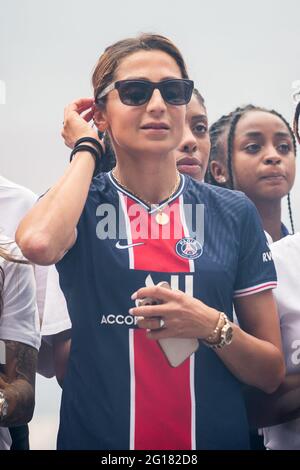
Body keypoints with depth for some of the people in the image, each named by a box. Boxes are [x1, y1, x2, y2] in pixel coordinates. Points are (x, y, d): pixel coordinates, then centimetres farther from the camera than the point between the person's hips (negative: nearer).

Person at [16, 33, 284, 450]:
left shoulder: (234, 213, 0)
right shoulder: (79, 204, -2)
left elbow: (271, 374, 2)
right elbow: (38, 243, -28)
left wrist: (214, 327, -18)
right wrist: (86, 149, -12)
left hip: (217, 436, 2)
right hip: (96, 437, -1)